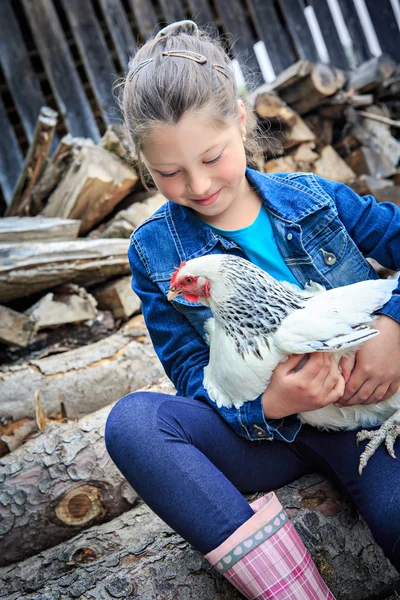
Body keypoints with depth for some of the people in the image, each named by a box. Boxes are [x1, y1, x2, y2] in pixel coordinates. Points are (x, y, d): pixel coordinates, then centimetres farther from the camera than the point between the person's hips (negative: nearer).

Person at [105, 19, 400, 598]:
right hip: (261, 430, 2)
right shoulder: (156, 251, 0)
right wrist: (270, 406, -24)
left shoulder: (312, 197, 2)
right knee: (131, 420, -29)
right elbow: (192, 372, -3)